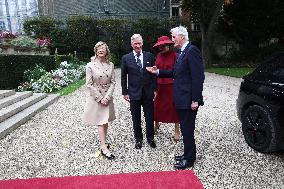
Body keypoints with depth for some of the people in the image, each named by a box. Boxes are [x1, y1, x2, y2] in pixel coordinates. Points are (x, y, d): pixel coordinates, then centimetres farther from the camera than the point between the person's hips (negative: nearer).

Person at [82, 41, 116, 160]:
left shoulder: (110, 65, 1)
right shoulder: (90, 65, -8)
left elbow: (113, 82, 1)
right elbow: (89, 85, -9)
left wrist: (107, 97, -11)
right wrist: (100, 98, -13)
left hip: (107, 97, 4)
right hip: (95, 97, -4)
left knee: (106, 122, 11)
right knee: (101, 123, -2)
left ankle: (103, 142, 27)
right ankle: (104, 148, 3)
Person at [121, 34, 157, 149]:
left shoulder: (150, 56, 2)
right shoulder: (126, 58, -1)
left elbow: (154, 73, 5)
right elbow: (123, 77, 2)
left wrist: (155, 89, 1)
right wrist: (125, 92, -1)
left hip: (148, 92, 1)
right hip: (134, 93, 0)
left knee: (150, 117, 9)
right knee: (136, 118, 11)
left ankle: (150, 138, 29)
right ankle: (138, 139, 28)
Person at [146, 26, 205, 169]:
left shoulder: (192, 51, -15)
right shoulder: (182, 52, 15)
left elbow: (198, 76, -20)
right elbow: (175, 73, 18)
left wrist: (195, 100, -21)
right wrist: (158, 72, 9)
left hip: (188, 100, -9)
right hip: (181, 99, 10)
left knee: (187, 129, 2)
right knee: (185, 128, 19)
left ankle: (189, 159, 19)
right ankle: (188, 154, 34)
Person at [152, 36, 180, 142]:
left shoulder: (174, 55, -8)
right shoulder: (159, 55, 7)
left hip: (171, 85, -4)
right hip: (160, 85, 5)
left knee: (174, 108, 5)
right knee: (157, 106, 10)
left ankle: (177, 131, 19)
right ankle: (156, 125, 36)